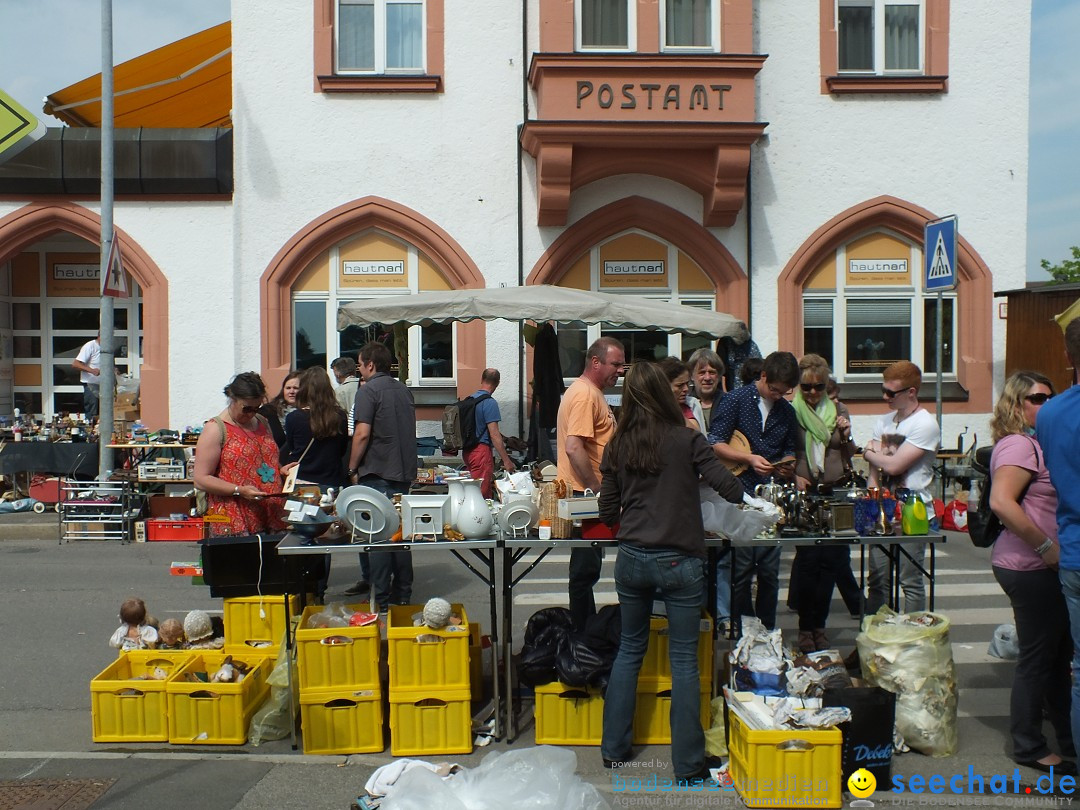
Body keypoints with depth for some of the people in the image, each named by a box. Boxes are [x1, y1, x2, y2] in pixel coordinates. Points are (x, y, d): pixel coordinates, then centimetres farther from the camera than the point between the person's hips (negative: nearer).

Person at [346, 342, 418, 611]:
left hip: (377, 474, -7)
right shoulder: (403, 390, 13)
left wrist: (352, 469, -7)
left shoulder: (369, 390, -9)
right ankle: (403, 594, 19)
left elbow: (362, 434, -16)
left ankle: (381, 600, -1)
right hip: (404, 472, 7)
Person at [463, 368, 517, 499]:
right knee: (482, 493, -6)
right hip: (482, 450, -8)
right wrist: (506, 460, -16)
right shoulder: (490, 403, -13)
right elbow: (494, 435, -18)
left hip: (468, 450, 8)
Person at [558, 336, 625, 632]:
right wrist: (596, 489, -23)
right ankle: (583, 633, 6)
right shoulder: (584, 394, -17)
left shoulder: (592, 392, 17)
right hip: (584, 493, -11)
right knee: (586, 568, -2)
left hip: (589, 492, 11)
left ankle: (588, 627, 27)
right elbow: (574, 447, -26)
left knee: (588, 566, 17)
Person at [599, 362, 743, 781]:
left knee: (630, 650, 19)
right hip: (680, 561, -3)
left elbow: (608, 512, 6)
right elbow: (730, 489, -9)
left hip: (632, 558, 4)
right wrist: (744, 495, 14)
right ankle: (687, 764, 12)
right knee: (684, 660, 6)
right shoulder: (687, 439, -8)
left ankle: (614, 748, 27)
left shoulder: (617, 445, 2)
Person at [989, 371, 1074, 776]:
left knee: (1058, 652, 18)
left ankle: (1066, 736, 32)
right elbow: (1001, 502, -29)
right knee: (1037, 655, 1)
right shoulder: (1019, 444, -16)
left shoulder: (1032, 443, 16)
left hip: (1041, 566, 10)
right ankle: (1030, 746, 15)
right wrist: (1046, 546, -24)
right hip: (1029, 569, -10)